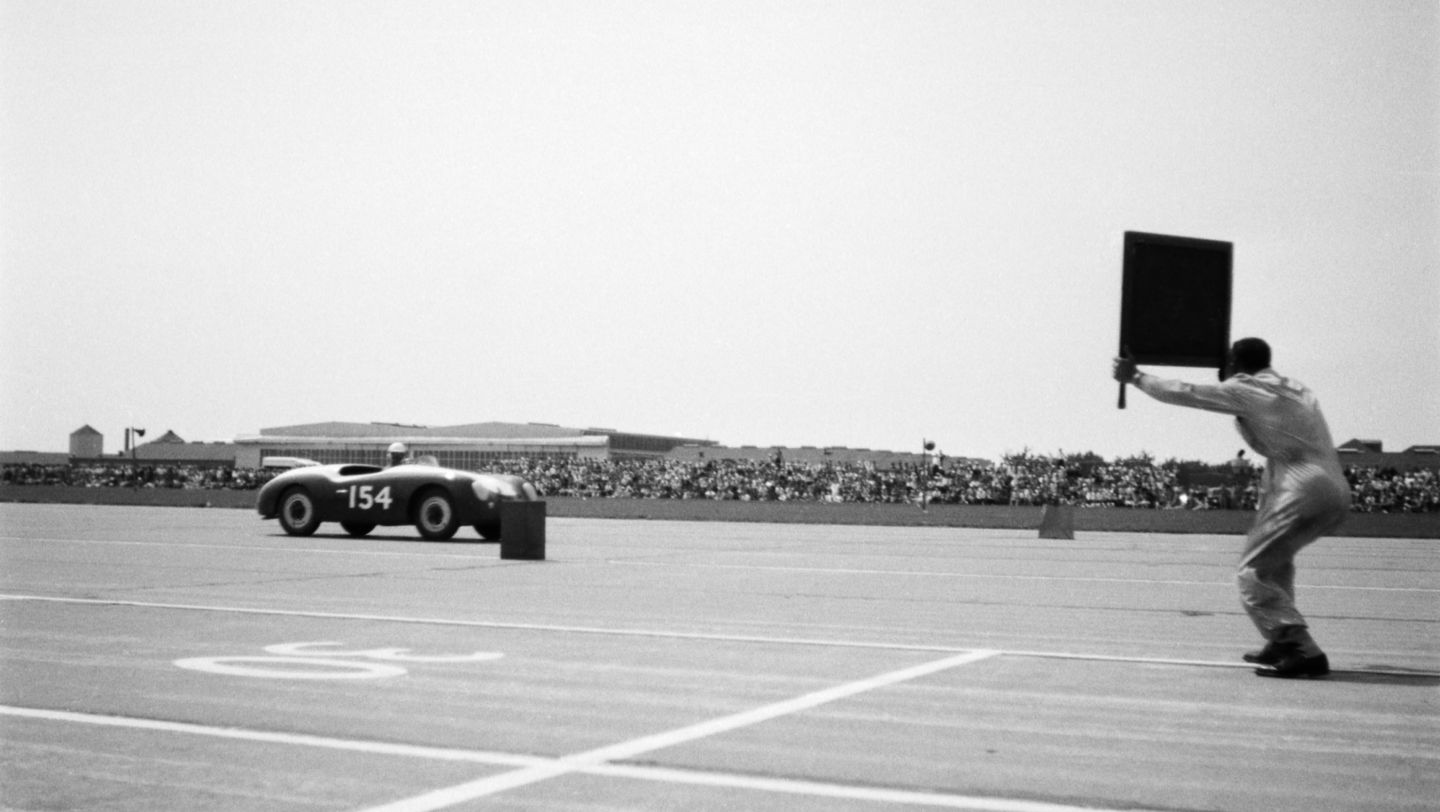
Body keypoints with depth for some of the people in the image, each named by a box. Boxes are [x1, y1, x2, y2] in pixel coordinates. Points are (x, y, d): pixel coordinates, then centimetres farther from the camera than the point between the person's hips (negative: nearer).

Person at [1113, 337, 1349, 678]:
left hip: (1305, 492, -8)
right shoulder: (1293, 389, 22)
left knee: (1252, 574, -5)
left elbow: (1184, 393, 7)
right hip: (1338, 493, 8)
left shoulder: (1244, 390, 2)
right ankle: (1281, 643, 24)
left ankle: (1303, 651, -14)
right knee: (1275, 560, 26)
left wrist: (1135, 377, 16)